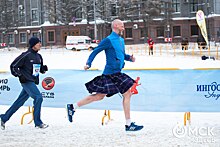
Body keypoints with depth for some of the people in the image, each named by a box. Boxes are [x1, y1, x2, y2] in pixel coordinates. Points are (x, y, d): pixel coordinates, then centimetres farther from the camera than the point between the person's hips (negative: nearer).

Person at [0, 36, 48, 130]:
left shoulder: (38, 56, 13)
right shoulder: (26, 55, -11)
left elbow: (40, 69, 22)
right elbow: (13, 66, -8)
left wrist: (44, 68, 1)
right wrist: (20, 75, -15)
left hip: (33, 82, 8)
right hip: (26, 81, -8)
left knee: (19, 102, 11)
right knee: (38, 97, -17)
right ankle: (38, 123, -11)